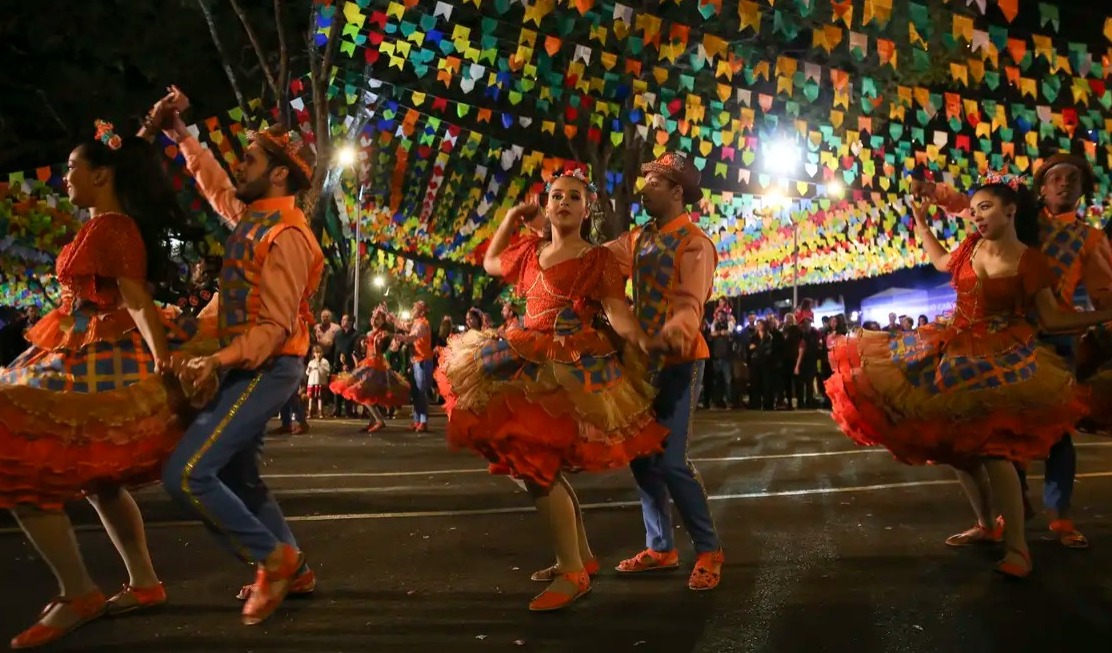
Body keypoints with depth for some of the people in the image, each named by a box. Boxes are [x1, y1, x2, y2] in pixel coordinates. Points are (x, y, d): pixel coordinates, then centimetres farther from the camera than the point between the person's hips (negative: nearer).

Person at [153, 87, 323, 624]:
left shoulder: (285, 236, -19)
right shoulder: (251, 215, 8)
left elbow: (276, 327, -23)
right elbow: (214, 183, 30)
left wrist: (220, 360, -33)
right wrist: (179, 133, 26)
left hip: (265, 370, -10)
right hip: (246, 367, 10)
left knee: (185, 474, -15)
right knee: (236, 477, 16)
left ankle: (274, 557, -2)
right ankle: (292, 570, 26)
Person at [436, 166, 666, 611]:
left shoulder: (596, 260, -3)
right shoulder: (530, 252, 15)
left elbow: (618, 314, -14)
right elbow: (490, 262, 33)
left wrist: (645, 344, -33)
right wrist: (510, 219, 22)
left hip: (569, 369, -8)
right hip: (529, 364, 8)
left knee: (537, 465, -15)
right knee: (540, 465, 12)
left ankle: (572, 572, -4)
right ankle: (582, 556, 26)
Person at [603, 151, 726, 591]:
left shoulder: (695, 244, -13)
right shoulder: (639, 240, 12)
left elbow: (690, 306, -24)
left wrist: (672, 334, -44)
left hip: (678, 362, -8)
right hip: (644, 360, 8)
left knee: (671, 462, -11)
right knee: (642, 457, 10)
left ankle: (709, 550, 6)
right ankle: (661, 548, 23)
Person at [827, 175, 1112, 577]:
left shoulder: (1029, 261, -11)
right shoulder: (971, 247, 3)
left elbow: (1052, 318, -8)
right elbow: (942, 262, 26)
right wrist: (920, 224, 24)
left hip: (1000, 358, -6)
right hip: (955, 352, 6)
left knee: (991, 446, -19)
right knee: (957, 444, 8)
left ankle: (1017, 547, -11)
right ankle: (985, 524, 27)